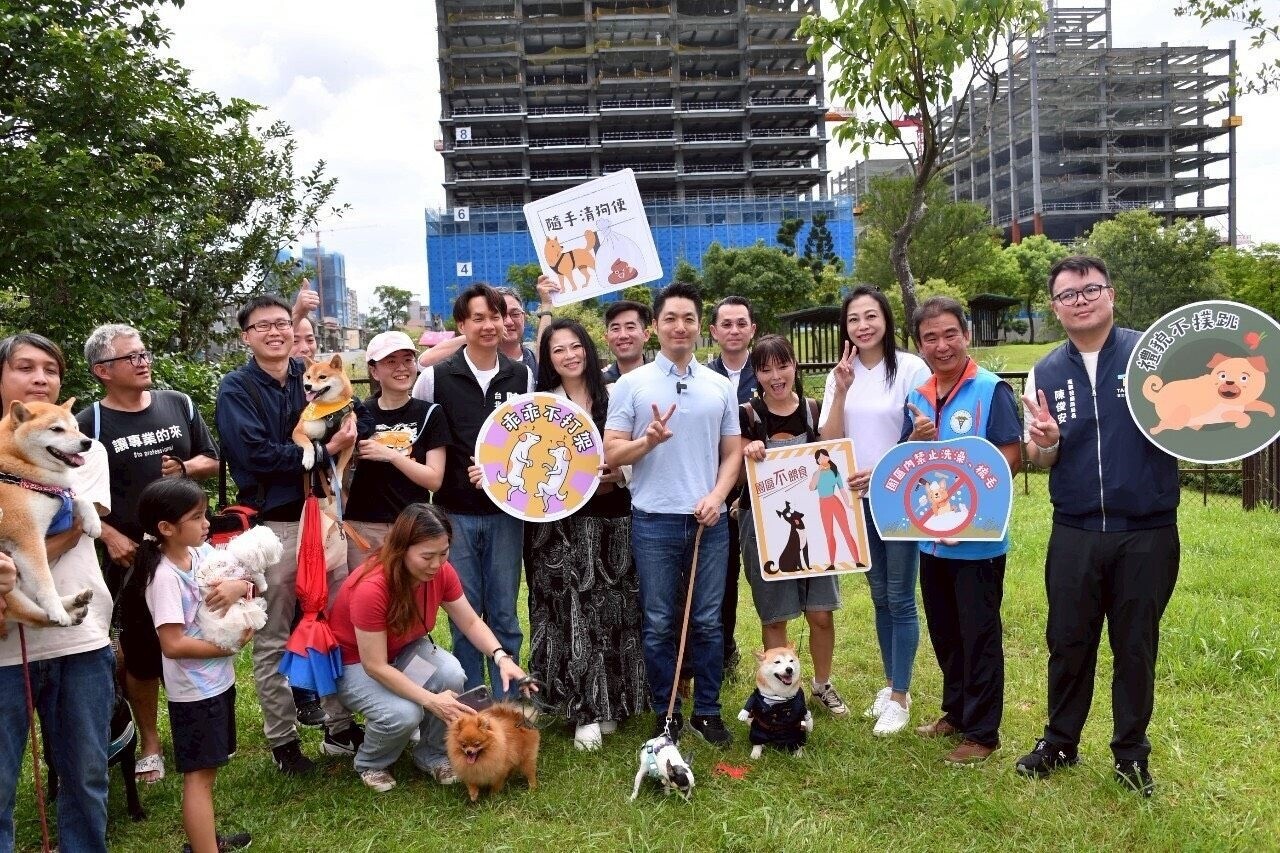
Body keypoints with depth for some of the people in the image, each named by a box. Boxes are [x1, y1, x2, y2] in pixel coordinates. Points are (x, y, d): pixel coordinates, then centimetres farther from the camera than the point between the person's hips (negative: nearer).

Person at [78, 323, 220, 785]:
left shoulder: (178, 404, 4)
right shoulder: (90, 423, -6)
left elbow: (213, 460, 11)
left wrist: (185, 466, -10)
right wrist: (111, 538, -16)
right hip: (132, 556, -3)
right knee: (141, 652, 8)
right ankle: (150, 744, 25)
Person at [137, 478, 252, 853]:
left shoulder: (203, 553, 0)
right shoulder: (165, 576, -22)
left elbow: (250, 583, 7)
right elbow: (173, 645, -25)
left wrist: (239, 586, -17)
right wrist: (230, 645, -18)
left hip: (219, 680, 8)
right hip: (194, 690, -8)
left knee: (208, 768, 20)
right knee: (199, 774, 0)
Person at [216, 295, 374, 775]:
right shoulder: (236, 389, -4)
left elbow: (361, 423, 7)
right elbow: (256, 454, -16)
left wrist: (347, 429, -15)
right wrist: (324, 451, -13)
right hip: (271, 525, -4)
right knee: (273, 640, 6)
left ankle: (341, 728, 24)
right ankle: (282, 740, 19)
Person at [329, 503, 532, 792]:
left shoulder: (441, 572, -18)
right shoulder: (371, 588, -36)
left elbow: (471, 622, -7)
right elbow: (375, 666, -31)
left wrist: (502, 657, -25)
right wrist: (431, 700, -35)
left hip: (404, 649, 5)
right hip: (354, 661, -5)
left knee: (451, 676, -25)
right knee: (403, 713, -31)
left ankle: (431, 755, 1)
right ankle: (370, 764, 4)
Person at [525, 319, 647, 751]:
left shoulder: (613, 397, 7)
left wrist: (618, 476, -10)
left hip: (612, 520, 1)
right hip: (561, 524, -1)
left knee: (612, 612, 5)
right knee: (572, 613, -3)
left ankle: (611, 701, 19)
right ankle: (585, 711, 4)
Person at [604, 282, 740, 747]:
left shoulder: (720, 386, 8)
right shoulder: (631, 384, 1)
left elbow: (733, 452, 10)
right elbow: (611, 453, -2)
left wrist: (716, 495, -7)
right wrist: (648, 441, -21)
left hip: (709, 520, 2)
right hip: (654, 521, -2)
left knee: (708, 621, 9)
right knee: (660, 624, 7)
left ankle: (708, 711, 23)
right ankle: (666, 714, 21)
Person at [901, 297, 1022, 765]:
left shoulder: (992, 389, -10)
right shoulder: (917, 398, 8)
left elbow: (1011, 456, -15)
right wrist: (915, 441, -11)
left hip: (978, 537, -6)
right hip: (931, 536, 6)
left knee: (979, 636, 4)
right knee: (944, 634, 18)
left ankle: (982, 732, 15)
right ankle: (956, 711, 34)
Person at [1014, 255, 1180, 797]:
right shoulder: (1045, 373, 5)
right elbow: (1039, 461, 8)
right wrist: (1044, 442, -15)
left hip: (1147, 533, -2)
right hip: (1074, 534, 2)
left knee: (1135, 648, 11)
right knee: (1068, 643, 11)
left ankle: (1131, 754, 29)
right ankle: (1060, 742, 30)